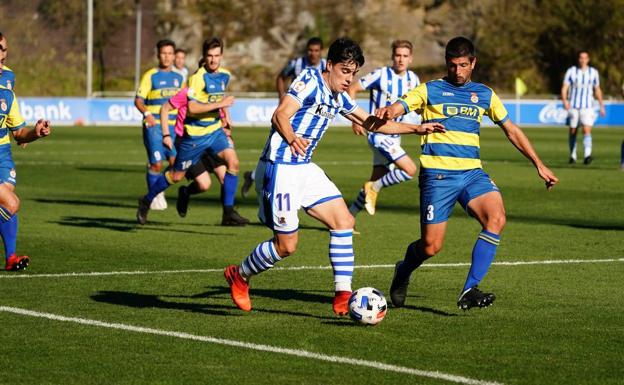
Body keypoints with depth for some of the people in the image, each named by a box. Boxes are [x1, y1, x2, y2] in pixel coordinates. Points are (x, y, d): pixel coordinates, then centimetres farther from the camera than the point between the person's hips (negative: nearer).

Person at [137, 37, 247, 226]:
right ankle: (146, 201, 29)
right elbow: (192, 107, -30)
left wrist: (225, 115, 19)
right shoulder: (198, 77, -20)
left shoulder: (225, 75, 4)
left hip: (215, 130, 6)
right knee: (177, 175, 6)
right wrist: (220, 104, -29)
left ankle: (228, 212, -11)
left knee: (233, 162, -15)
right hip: (194, 134, -6)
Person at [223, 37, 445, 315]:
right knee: (287, 245, -5)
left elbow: (371, 123, 24)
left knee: (343, 222, -2)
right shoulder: (310, 81, -14)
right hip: (280, 168, -9)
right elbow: (280, 115, -26)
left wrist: (417, 129, 19)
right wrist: (292, 139, -48)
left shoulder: (339, 98, 13)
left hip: (305, 168, 9)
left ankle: (343, 296, 0)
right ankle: (239, 276, 20)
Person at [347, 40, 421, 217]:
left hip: (394, 138, 7)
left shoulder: (413, 79, 6)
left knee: (377, 182, 10)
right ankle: (374, 188, -2)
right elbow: (352, 89, -7)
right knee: (410, 170, -20)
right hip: (379, 134, -7)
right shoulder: (381, 75, -13)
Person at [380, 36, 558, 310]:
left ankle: (469, 290, -21)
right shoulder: (430, 90, 5)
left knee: (496, 218, -25)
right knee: (431, 247, -6)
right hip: (437, 174, -3)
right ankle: (403, 272, 29)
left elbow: (511, 130, 22)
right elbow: (397, 108, -9)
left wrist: (539, 165, 18)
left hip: (472, 173, 3)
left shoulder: (484, 95, 15)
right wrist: (386, 112, -34)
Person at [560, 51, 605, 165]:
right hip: (573, 107, 0)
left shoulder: (593, 72, 6)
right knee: (573, 132, 8)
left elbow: (597, 90, 17)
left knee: (587, 131, -17)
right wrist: (564, 100, -23)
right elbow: (564, 88, -6)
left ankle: (587, 155, -29)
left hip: (587, 107, 0)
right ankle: (573, 155, 25)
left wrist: (601, 105, 16)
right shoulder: (571, 71, 1)